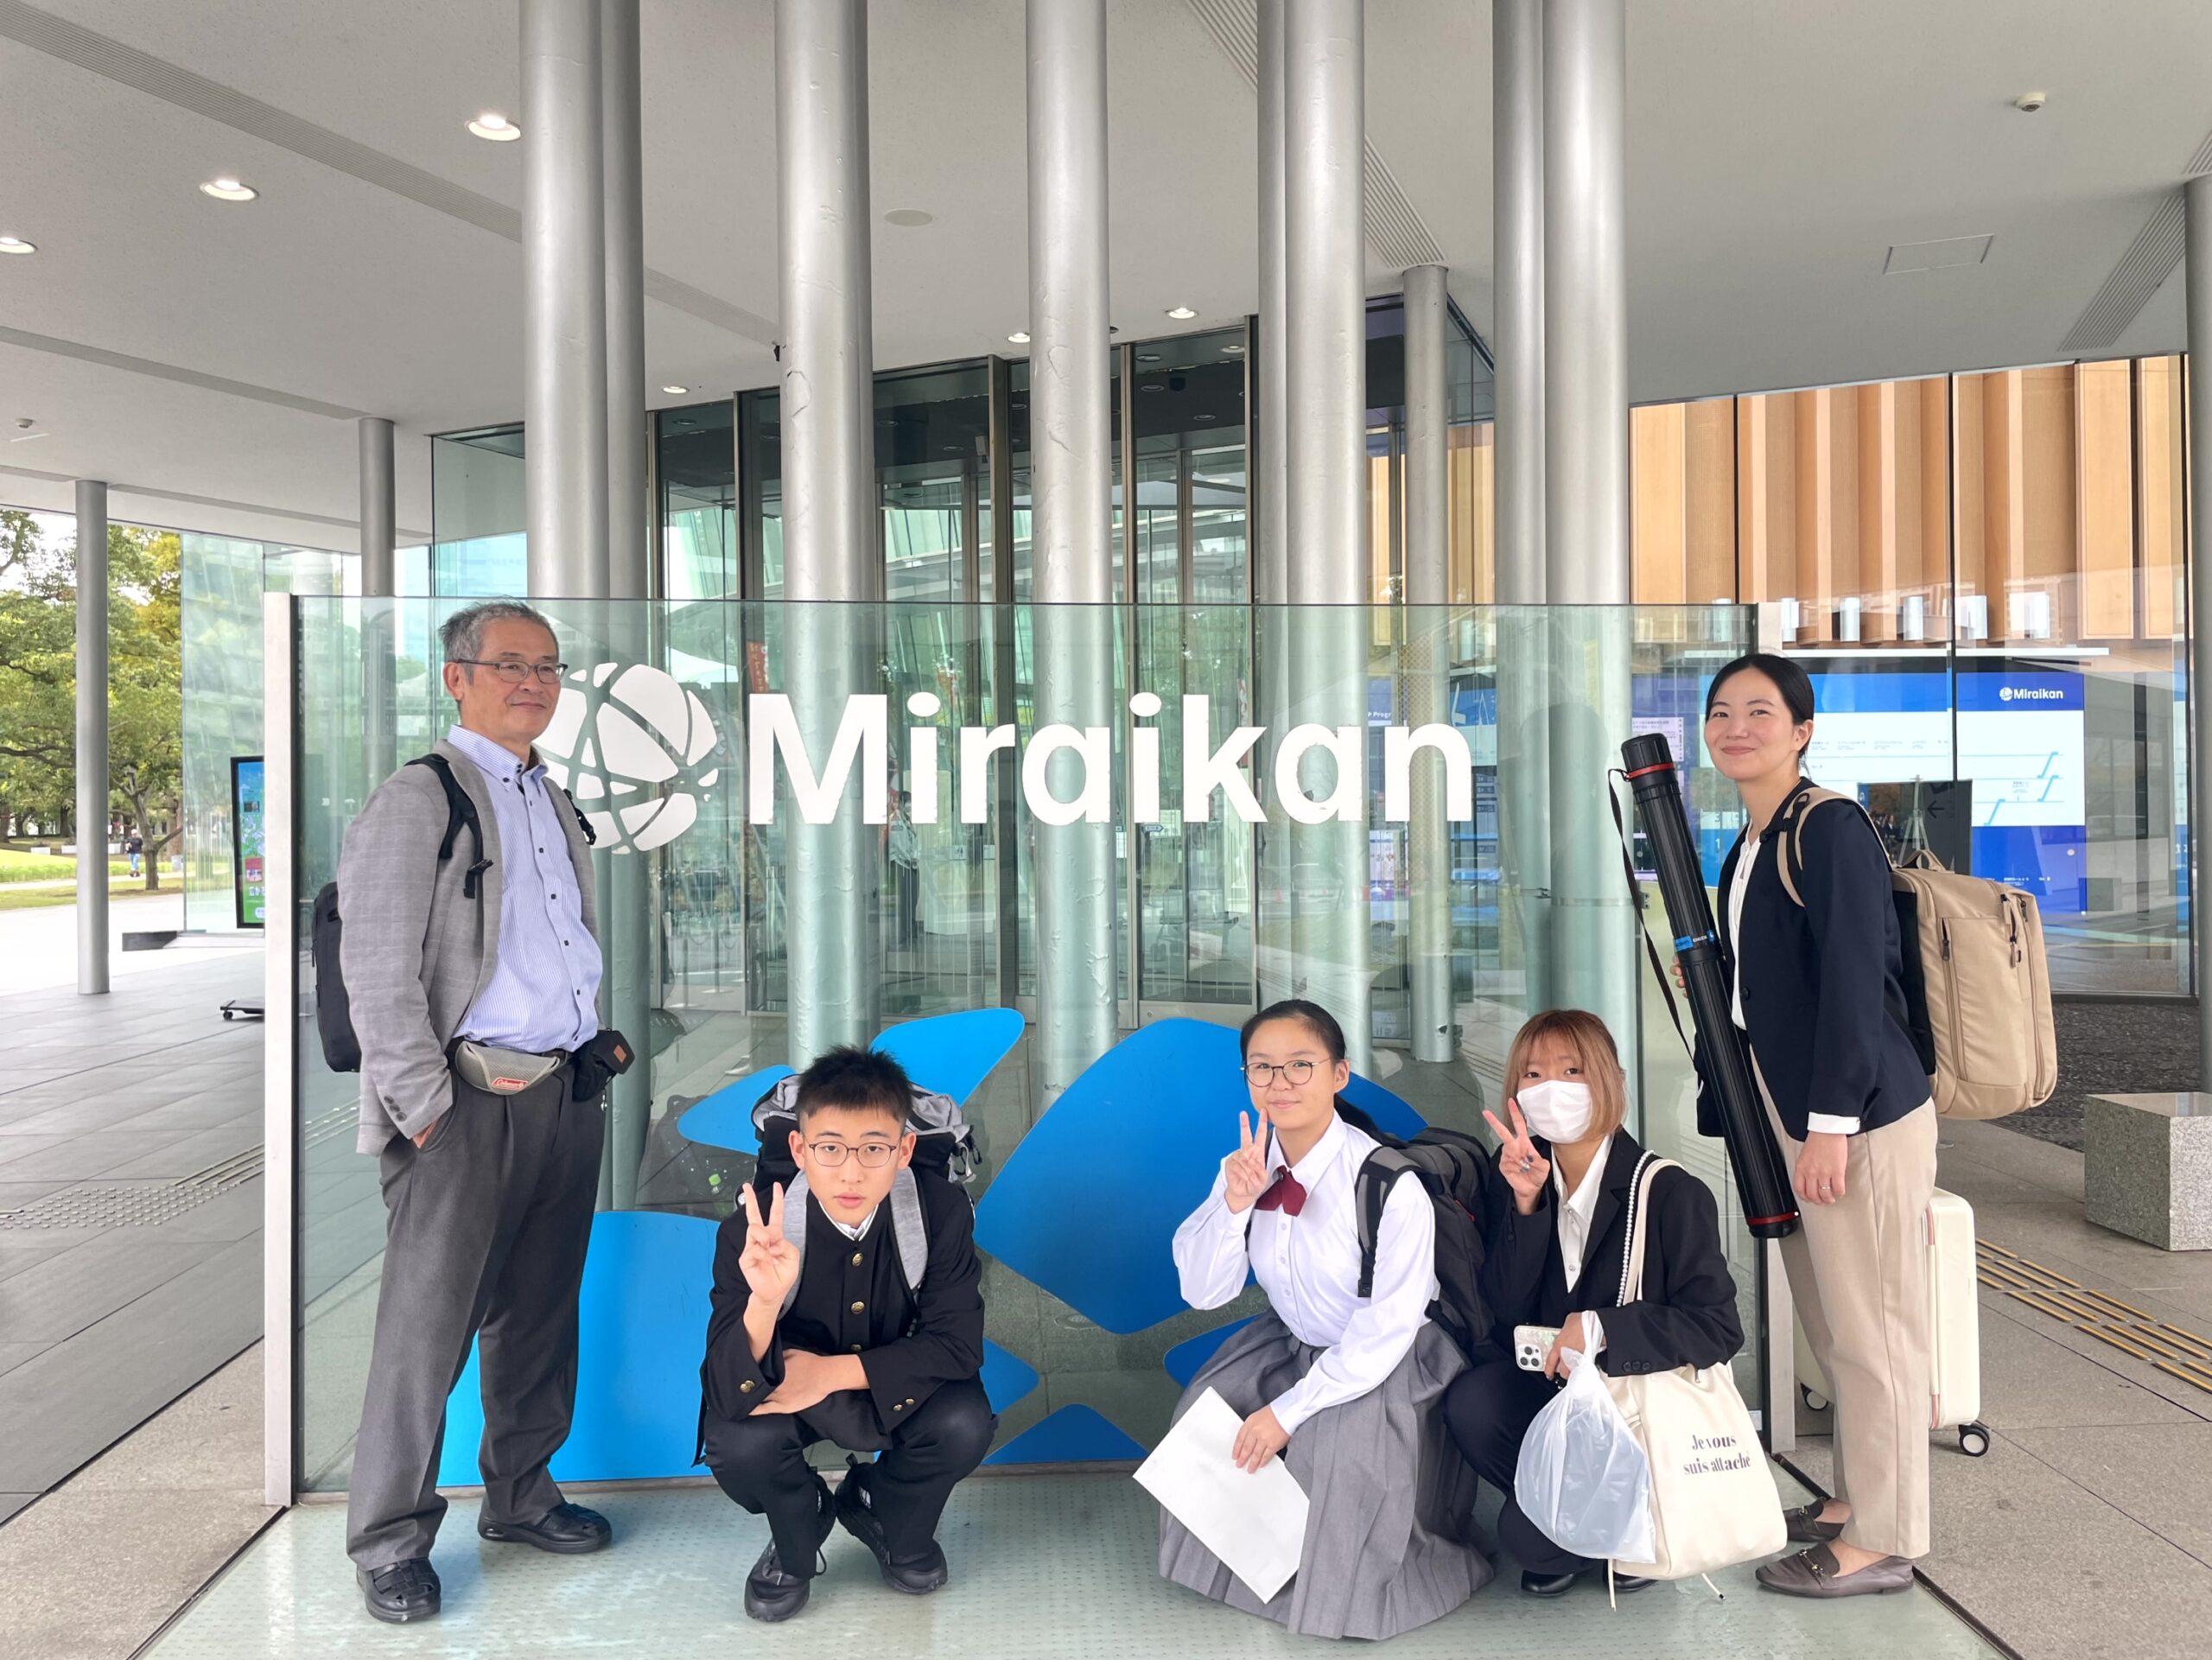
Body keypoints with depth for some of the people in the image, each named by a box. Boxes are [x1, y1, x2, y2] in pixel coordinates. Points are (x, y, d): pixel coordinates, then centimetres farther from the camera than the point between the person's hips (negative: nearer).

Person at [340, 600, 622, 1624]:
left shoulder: (555, 804, 17)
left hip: (568, 1093, 7)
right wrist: (425, 1106, -14)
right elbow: (377, 970, -12)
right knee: (429, 1325, 1)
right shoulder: (418, 798, -6)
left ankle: (518, 1496, 30)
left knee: (538, 1311, 15)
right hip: (469, 1098, -7)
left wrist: (595, 1055, 14)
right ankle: (390, 1540, 16)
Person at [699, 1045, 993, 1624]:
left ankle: (881, 1513, 10)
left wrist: (832, 1372, -31)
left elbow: (957, 1345, -22)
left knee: (963, 1424, -27)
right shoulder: (751, 1233, -29)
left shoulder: (941, 1211, -26)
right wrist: (764, 1301, -54)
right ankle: (796, 1538, 8)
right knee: (738, 1446, -30)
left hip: (895, 1382, 1)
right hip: (782, 1386, -1)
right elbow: (729, 1394, -32)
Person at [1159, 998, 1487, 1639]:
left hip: (1387, 1363, -6)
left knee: (1341, 1443, -30)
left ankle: (1345, 1581, 4)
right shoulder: (1249, 1165, -12)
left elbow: (1384, 1334, -26)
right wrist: (1236, 1204, -29)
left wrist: (1288, 1411, -23)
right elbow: (1203, 1292, -12)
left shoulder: (1388, 1182, -30)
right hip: (1293, 1342, 6)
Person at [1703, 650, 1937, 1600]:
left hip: (1860, 1116, -9)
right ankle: (1855, 1497, 32)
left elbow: (1853, 982, -18)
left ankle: (1882, 1542, 13)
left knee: (1871, 1329, 1)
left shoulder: (1831, 829, -13)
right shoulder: (1746, 850, 14)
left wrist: (1832, 1120, -20)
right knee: (1830, 1327, 17)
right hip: (1785, 1114, 9)